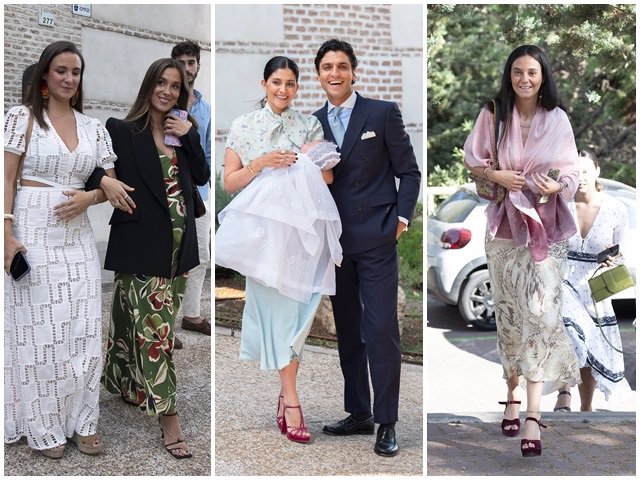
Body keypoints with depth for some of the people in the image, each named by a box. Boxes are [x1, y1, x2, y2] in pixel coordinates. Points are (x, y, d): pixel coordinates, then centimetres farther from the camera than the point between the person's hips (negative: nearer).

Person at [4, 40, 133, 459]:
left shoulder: (93, 127, 11)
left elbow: (111, 182, 12)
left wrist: (89, 197, -9)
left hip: (78, 236, 4)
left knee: (83, 328, 5)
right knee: (39, 327, 2)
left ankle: (82, 420, 17)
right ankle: (45, 427, 13)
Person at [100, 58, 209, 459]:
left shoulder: (183, 132, 10)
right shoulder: (124, 132, -7)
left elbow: (202, 177, 2)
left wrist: (190, 136, -8)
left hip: (178, 243, 6)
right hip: (142, 244, -6)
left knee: (158, 325, 17)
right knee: (154, 329, -5)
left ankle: (133, 386, 38)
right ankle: (169, 417, 0)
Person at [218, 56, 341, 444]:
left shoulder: (310, 125, 10)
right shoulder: (243, 125, 6)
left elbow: (328, 178, 11)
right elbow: (229, 181, 4)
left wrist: (307, 162, -8)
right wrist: (261, 163, -12)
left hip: (303, 226, 2)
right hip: (263, 226, -2)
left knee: (295, 306, -2)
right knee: (276, 307, -5)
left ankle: (286, 388, 12)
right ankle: (291, 399, 0)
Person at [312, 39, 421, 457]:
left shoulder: (383, 113, -1)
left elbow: (409, 172, 0)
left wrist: (400, 219, -8)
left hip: (376, 241, -4)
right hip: (334, 243, 5)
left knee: (381, 331, -6)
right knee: (348, 332, 11)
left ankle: (387, 423, 3)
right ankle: (358, 414, 21)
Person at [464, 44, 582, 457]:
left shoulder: (557, 119, -3)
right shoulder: (492, 115, -1)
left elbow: (572, 172, 0)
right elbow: (472, 160, 6)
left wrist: (557, 186, -22)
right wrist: (496, 175, -13)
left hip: (545, 225, -2)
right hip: (504, 224, 2)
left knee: (540, 311, -11)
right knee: (509, 311, 9)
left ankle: (534, 413, -13)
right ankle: (514, 393, 25)